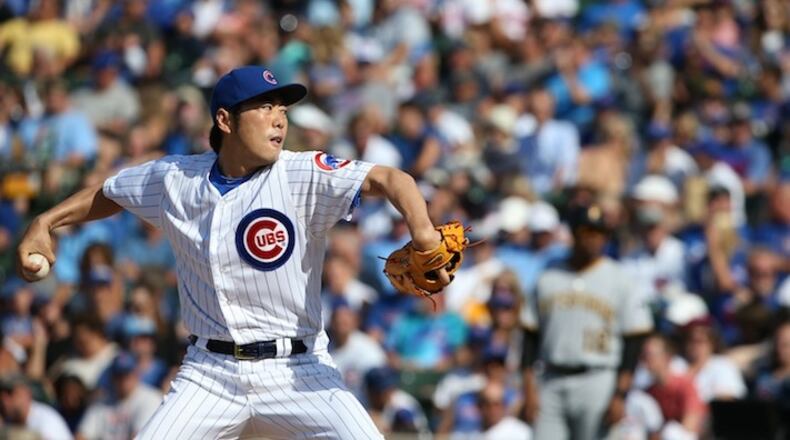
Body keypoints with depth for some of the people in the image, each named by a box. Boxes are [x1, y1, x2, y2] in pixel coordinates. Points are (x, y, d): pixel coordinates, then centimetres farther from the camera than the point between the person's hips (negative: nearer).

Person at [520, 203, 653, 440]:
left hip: (597, 382, -3)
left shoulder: (618, 280, 2)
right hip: (552, 383, 3)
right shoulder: (548, 279, 11)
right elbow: (530, 337, 12)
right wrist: (529, 388, 3)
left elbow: (633, 342, -2)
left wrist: (619, 396, -10)